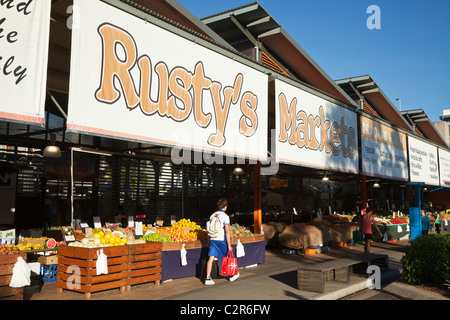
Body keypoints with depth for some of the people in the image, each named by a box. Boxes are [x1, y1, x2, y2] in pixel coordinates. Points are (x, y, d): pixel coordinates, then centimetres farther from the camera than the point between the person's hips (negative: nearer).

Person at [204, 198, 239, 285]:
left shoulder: (212, 215, 9)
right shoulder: (225, 216, -10)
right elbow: (227, 232, -14)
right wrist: (229, 245, -11)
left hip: (212, 239, 5)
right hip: (221, 240, -5)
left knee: (211, 258, 1)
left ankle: (208, 278, -3)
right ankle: (233, 274, 28)